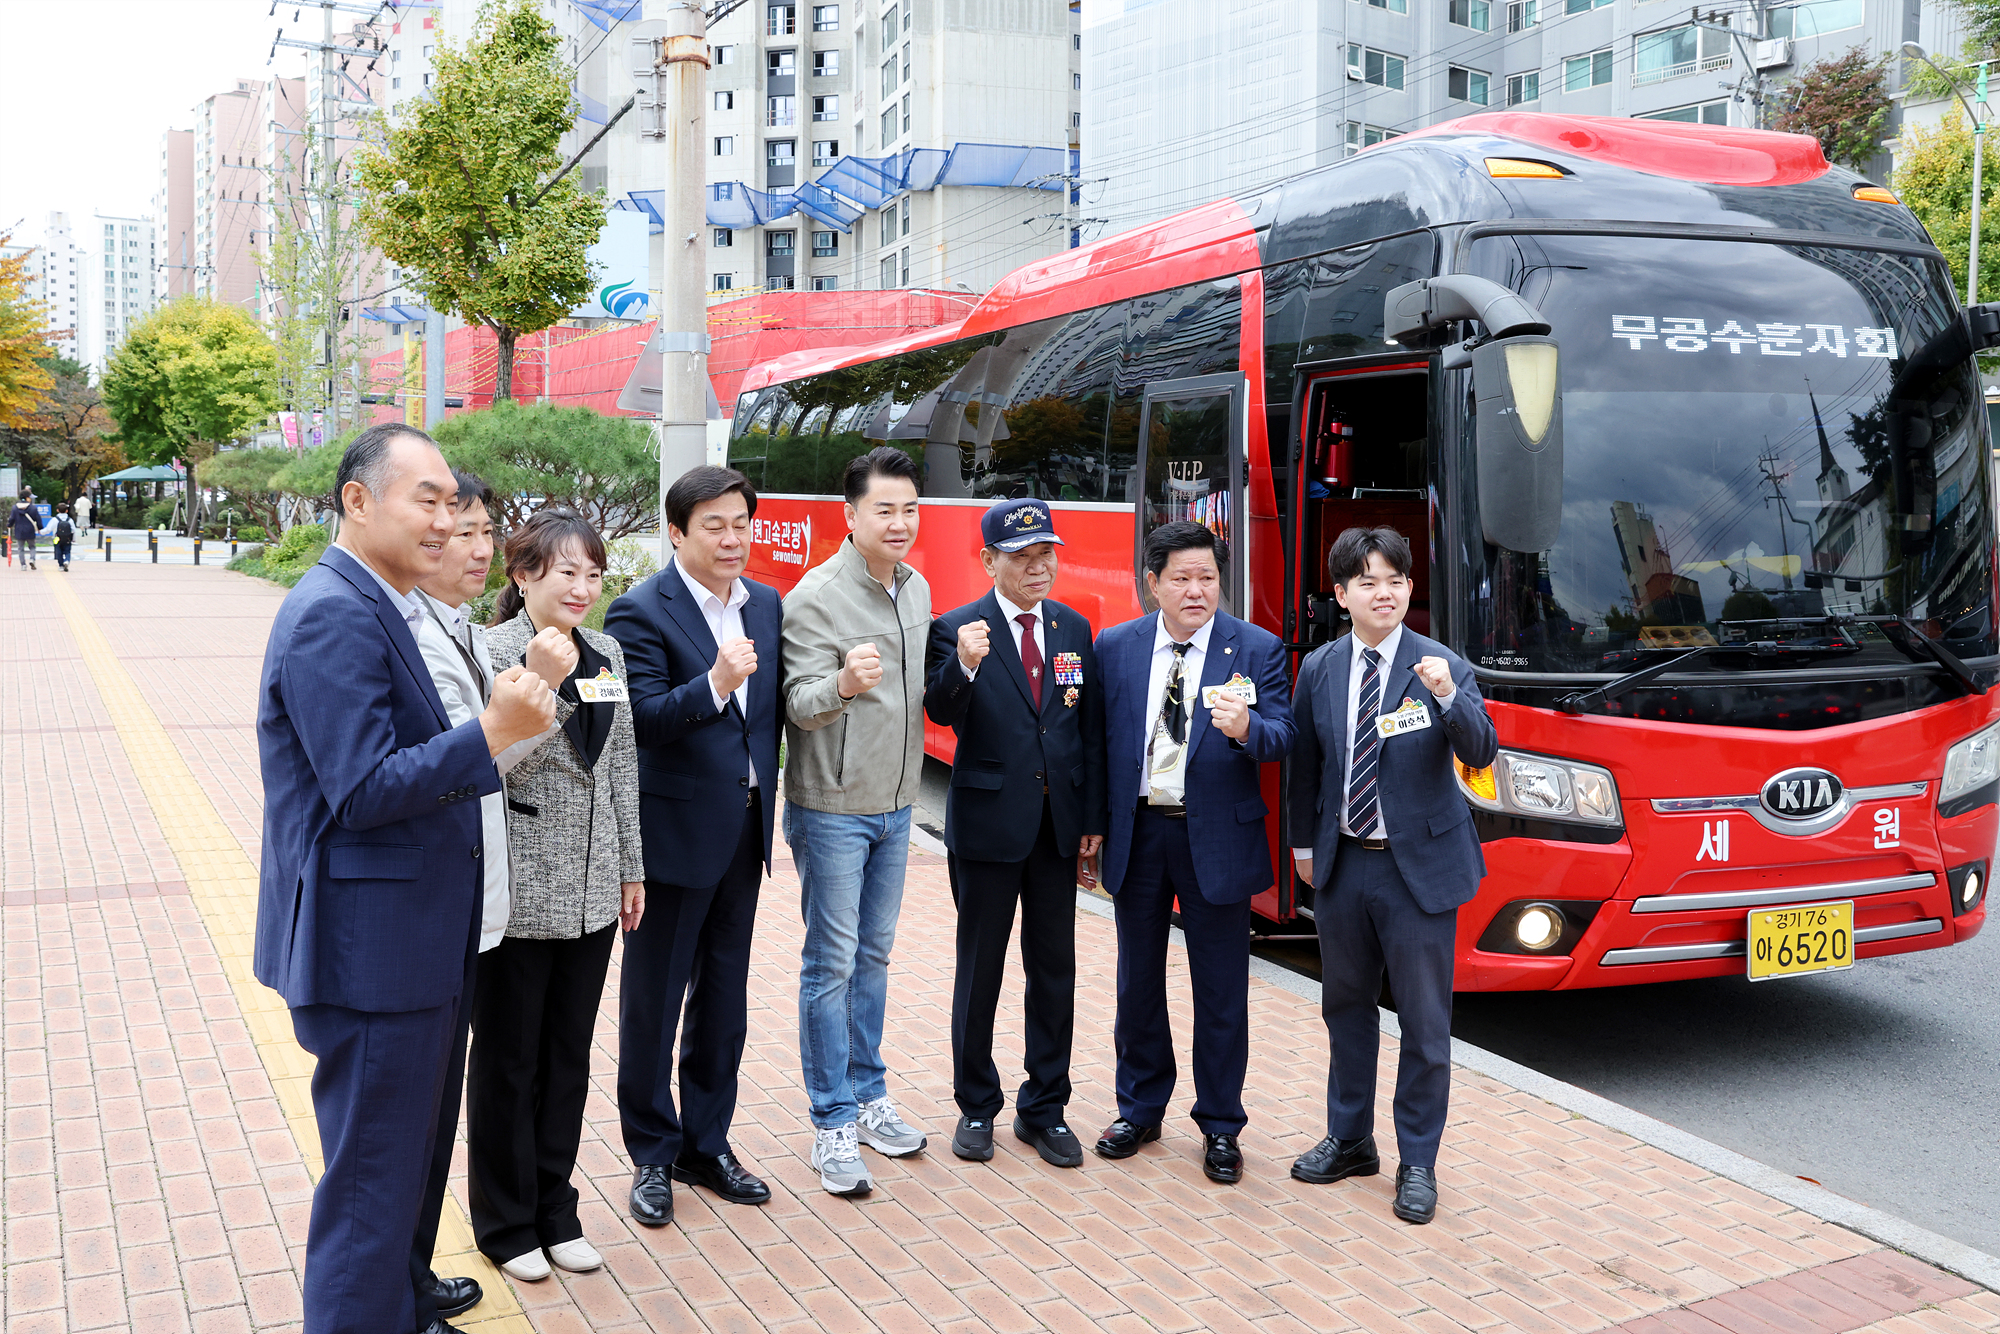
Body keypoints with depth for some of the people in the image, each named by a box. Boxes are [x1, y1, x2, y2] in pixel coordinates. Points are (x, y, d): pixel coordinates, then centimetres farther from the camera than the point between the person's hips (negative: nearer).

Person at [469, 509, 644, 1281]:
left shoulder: (606, 655, 7)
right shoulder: (492, 653, -11)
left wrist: (631, 869, 13)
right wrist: (549, 688, -29)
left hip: (590, 896, 6)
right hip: (517, 894, -5)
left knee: (569, 1058, 15)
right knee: (507, 1061, 9)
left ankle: (554, 1210, 29)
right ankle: (505, 1222, 25)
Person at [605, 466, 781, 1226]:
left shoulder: (766, 604, 7)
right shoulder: (641, 613, -12)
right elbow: (642, 720, -22)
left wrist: (768, 802, 10)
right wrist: (712, 685, -37)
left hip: (744, 830, 6)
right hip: (675, 832, -6)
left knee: (725, 999, 16)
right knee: (654, 1000, 7)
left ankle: (707, 1144, 31)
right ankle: (652, 1156, 23)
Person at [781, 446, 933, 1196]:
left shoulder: (917, 589, 7)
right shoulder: (817, 596, -16)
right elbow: (801, 705, -21)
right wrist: (844, 684, -41)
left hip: (894, 805, 7)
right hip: (833, 808, -7)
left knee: (874, 955, 16)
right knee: (831, 963, 0)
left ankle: (868, 1098, 29)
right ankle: (834, 1124, 10)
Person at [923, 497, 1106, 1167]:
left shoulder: (1074, 628, 6)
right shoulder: (958, 629, -8)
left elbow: (1090, 728, 8)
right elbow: (942, 714, -23)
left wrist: (1092, 818, 5)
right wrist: (964, 667, -43)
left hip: (1058, 823, 4)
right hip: (987, 822, -4)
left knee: (1054, 968, 11)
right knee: (980, 968, 9)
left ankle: (1044, 1109, 24)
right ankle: (976, 1107, 24)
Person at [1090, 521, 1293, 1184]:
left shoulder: (1257, 649, -4)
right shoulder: (1115, 647, 2)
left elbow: (1281, 737, -13)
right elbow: (1099, 737, 4)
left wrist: (1245, 727, -35)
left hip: (1216, 837, -2)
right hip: (1137, 833, 3)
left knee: (1221, 991, 6)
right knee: (1138, 981, 15)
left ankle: (1220, 1126, 22)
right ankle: (1139, 1110, 32)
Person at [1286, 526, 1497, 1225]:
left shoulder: (1442, 666, -8)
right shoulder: (1318, 669, 2)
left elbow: (1480, 754, -20)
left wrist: (1447, 696, -36)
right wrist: (1302, 840, 16)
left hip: (1420, 866, -4)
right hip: (1341, 863, 4)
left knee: (1425, 1022, 3)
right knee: (1345, 1005, 16)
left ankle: (1418, 1164, 18)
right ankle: (1349, 1141, 33)